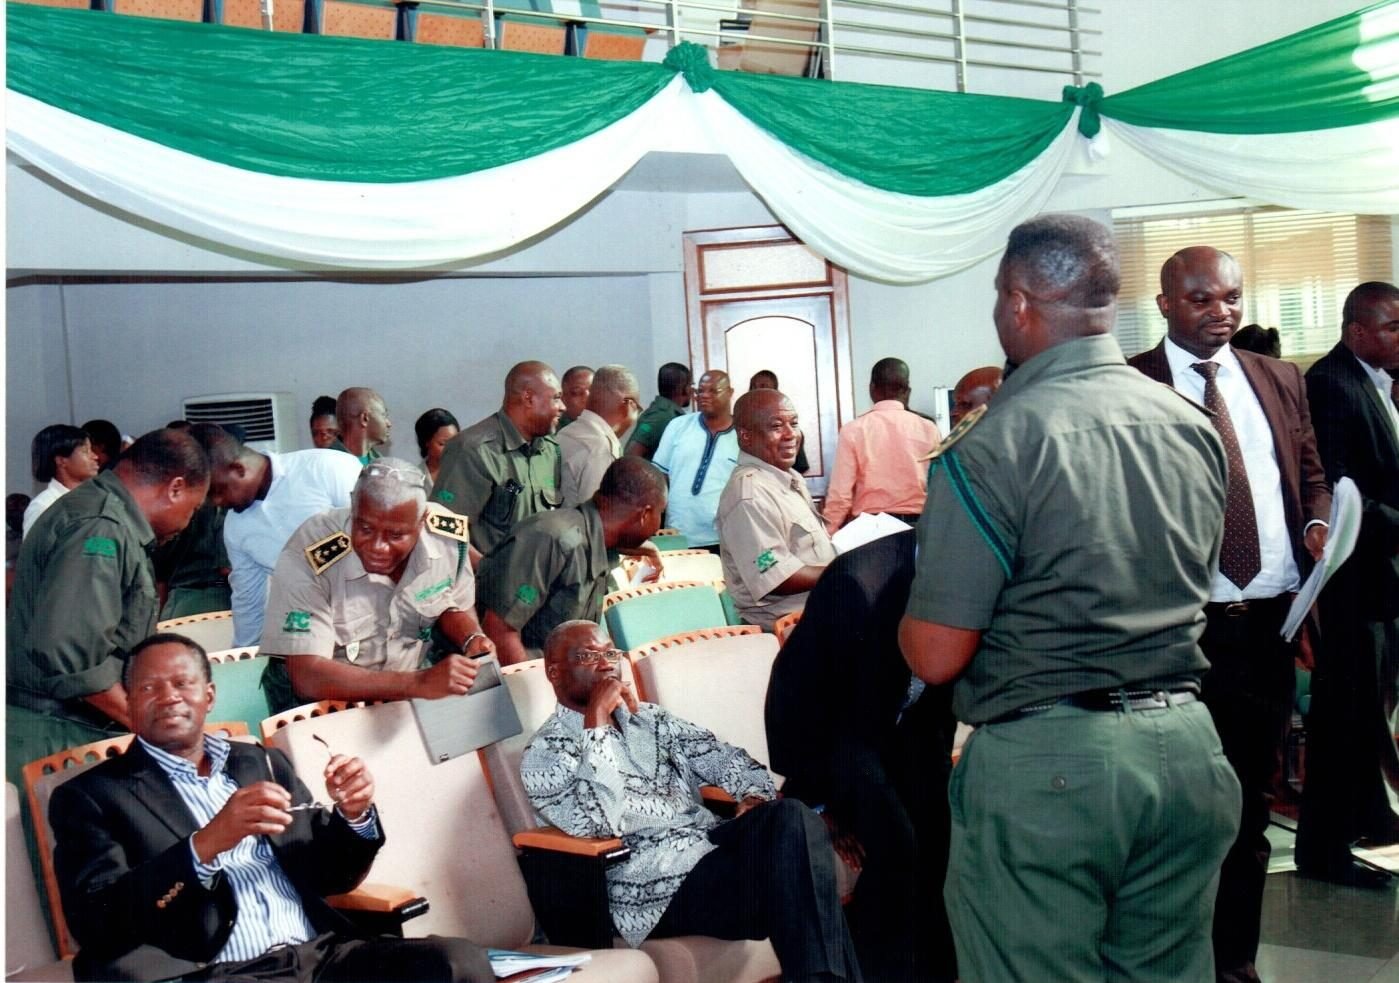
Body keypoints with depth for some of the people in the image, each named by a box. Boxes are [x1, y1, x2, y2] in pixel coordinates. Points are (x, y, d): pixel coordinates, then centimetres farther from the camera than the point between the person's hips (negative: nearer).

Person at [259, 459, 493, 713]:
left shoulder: (448, 534, -16)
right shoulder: (307, 559, -28)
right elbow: (308, 676, -31)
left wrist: (474, 641, -17)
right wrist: (419, 684, -39)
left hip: (423, 673, 3)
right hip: (328, 697, -3)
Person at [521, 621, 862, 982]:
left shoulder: (650, 718, 22)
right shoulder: (544, 753, 1)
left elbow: (724, 757, 15)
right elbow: (595, 823, -17)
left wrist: (755, 797, -7)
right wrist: (596, 720, -15)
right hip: (656, 887, -6)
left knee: (791, 817, -26)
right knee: (791, 881, -30)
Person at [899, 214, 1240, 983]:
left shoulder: (991, 445, -15)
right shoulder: (1195, 429, 5)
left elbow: (937, 657, -15)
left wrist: (910, 613, 6)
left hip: (1045, 764, -6)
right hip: (1186, 748, 6)